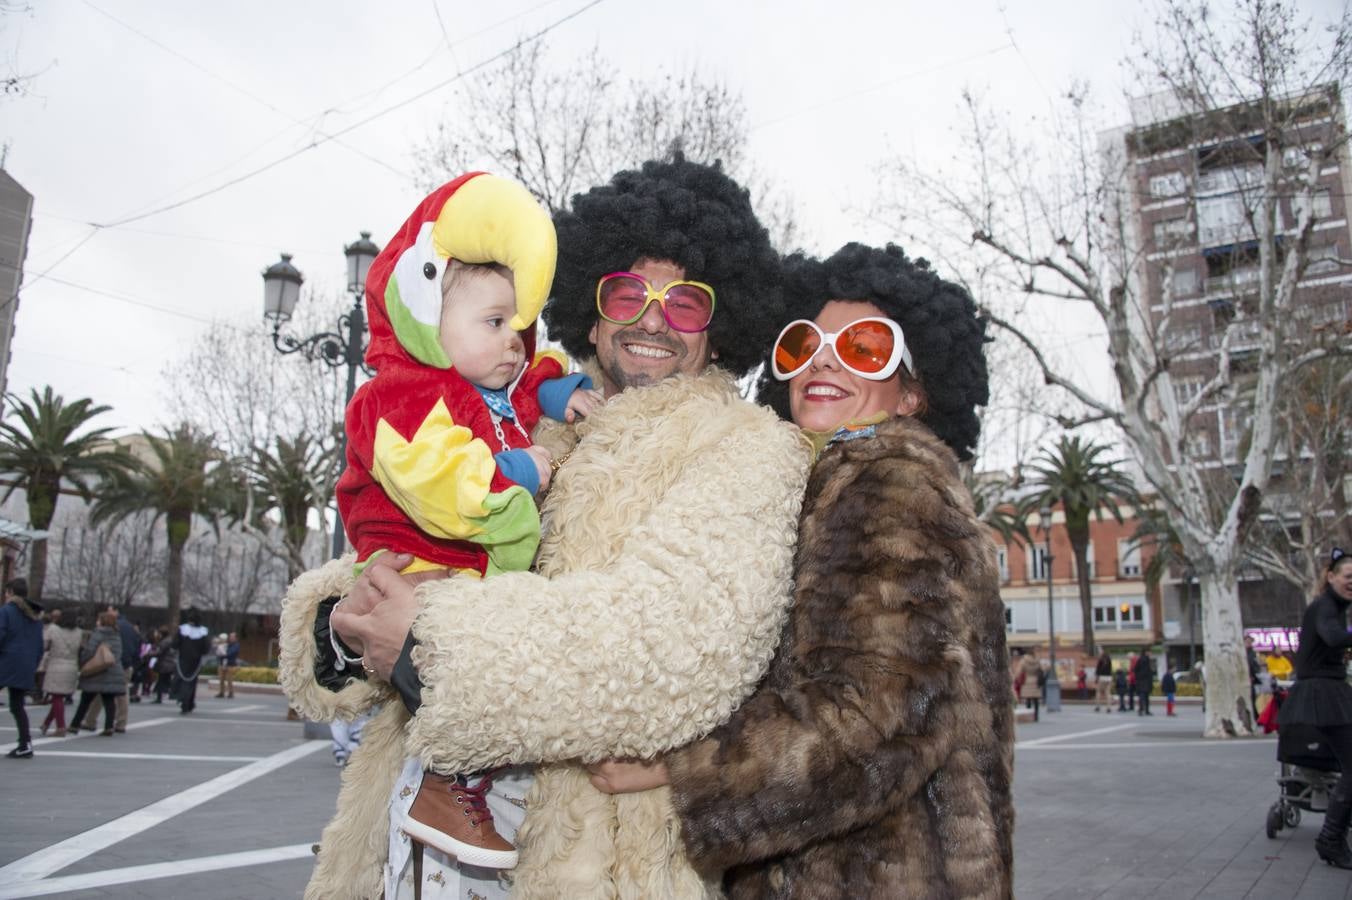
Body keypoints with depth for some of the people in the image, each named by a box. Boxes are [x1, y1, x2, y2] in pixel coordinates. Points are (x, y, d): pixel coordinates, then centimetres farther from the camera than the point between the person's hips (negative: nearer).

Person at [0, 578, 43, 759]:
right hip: (26, 669, 6)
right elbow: (40, 646, 17)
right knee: (17, 705, 12)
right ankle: (25, 744, 7)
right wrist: (34, 666, 20)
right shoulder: (36, 615, 16)